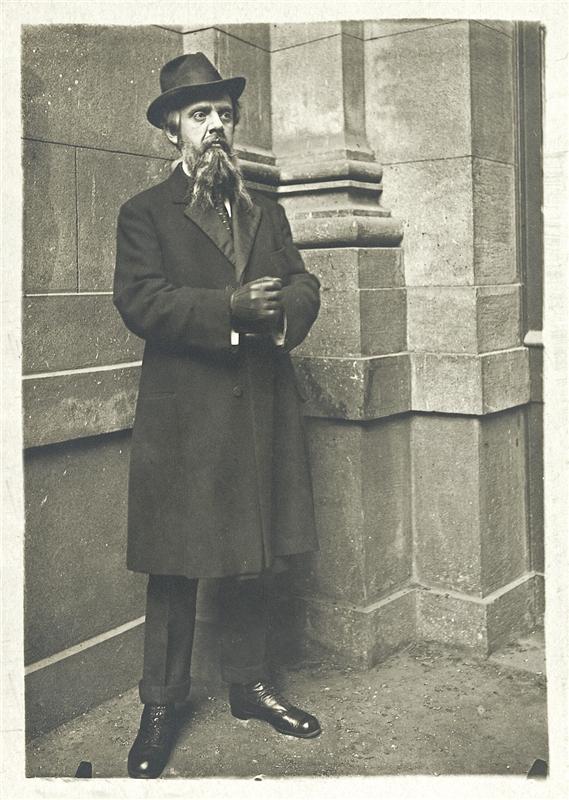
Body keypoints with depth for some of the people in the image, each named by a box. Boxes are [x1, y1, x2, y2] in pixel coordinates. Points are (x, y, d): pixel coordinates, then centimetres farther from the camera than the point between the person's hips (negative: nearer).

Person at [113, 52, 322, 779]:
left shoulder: (268, 213, 18)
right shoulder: (146, 213, 3)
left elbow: (304, 289, 9)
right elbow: (139, 300, -11)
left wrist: (281, 310, -14)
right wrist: (229, 307, -23)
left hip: (262, 413, 4)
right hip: (183, 414, -4)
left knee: (252, 560, 13)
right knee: (174, 566, 3)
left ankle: (248, 685, 30)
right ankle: (161, 706, 19)